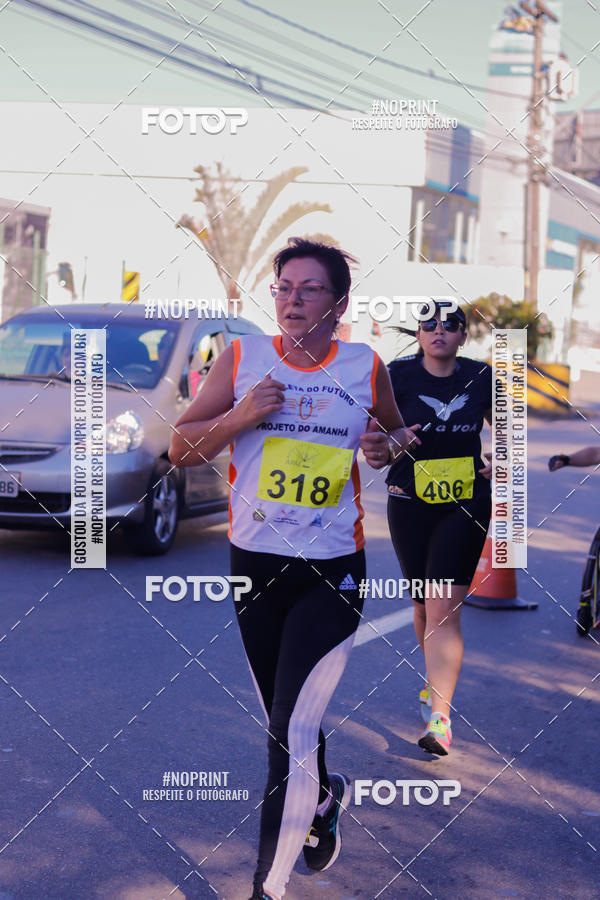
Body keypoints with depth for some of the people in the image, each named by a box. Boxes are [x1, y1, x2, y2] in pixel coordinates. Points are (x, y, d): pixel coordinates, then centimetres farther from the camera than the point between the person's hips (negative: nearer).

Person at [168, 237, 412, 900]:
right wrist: (241, 417, -16)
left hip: (334, 570, -2)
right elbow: (180, 450, 1)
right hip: (255, 562, 2)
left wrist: (388, 445, -5)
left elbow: (399, 432, 19)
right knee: (281, 720, 17)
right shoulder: (242, 358, 0)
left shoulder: (365, 367, 0)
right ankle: (327, 797, 48)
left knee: (292, 734, -9)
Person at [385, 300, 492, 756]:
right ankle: (436, 679, 42)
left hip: (467, 503, -1)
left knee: (443, 609, -12)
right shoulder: (397, 375, -5)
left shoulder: (481, 377, 0)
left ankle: (439, 718, -15)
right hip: (410, 504, 1)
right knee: (423, 604, 14)